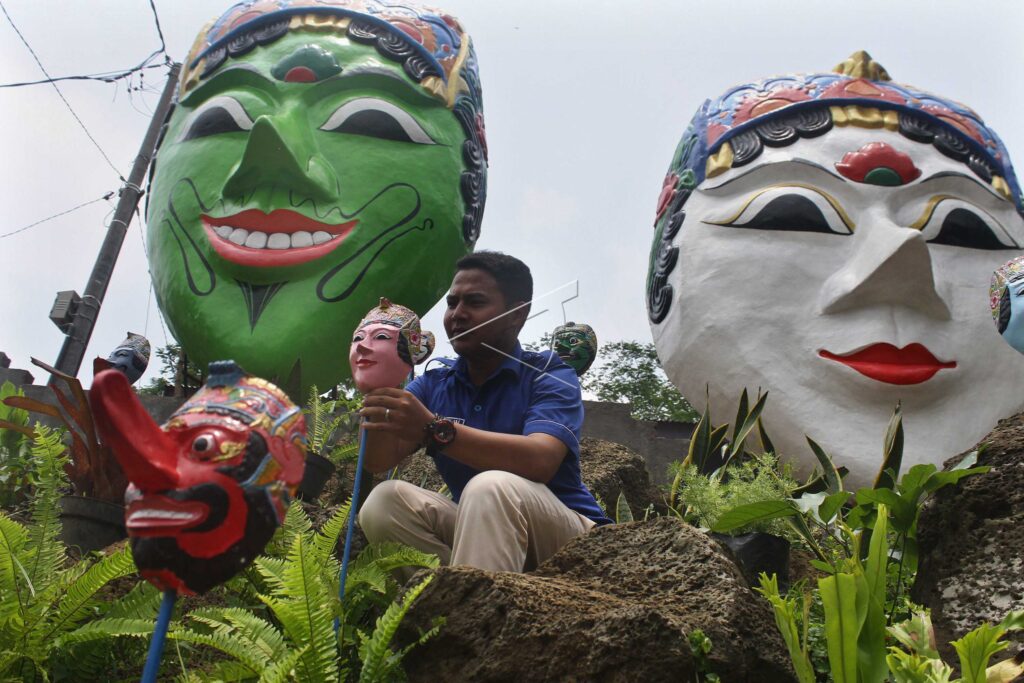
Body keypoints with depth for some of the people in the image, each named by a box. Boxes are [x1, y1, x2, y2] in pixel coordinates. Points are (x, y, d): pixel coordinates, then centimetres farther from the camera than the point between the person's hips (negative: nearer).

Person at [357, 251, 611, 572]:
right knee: (385, 502, -18)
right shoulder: (433, 384, 6)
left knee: (491, 487, -34)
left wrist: (434, 429, -39)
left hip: (566, 535, -5)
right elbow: (378, 461, -5)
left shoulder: (551, 376, -10)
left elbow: (539, 460, -30)